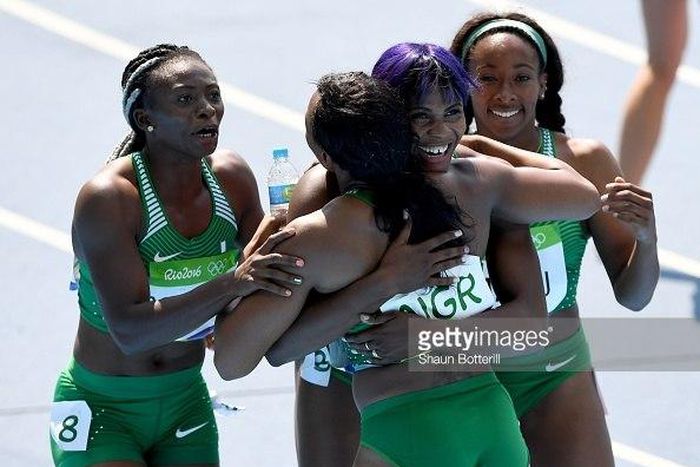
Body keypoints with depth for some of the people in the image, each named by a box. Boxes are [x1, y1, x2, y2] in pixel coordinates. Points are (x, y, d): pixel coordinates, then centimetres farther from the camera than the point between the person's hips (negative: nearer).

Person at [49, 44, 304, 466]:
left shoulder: (233, 178, -6)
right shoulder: (107, 197, -23)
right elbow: (130, 330, -31)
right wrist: (234, 283, -41)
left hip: (186, 401, 6)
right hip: (101, 410, -5)